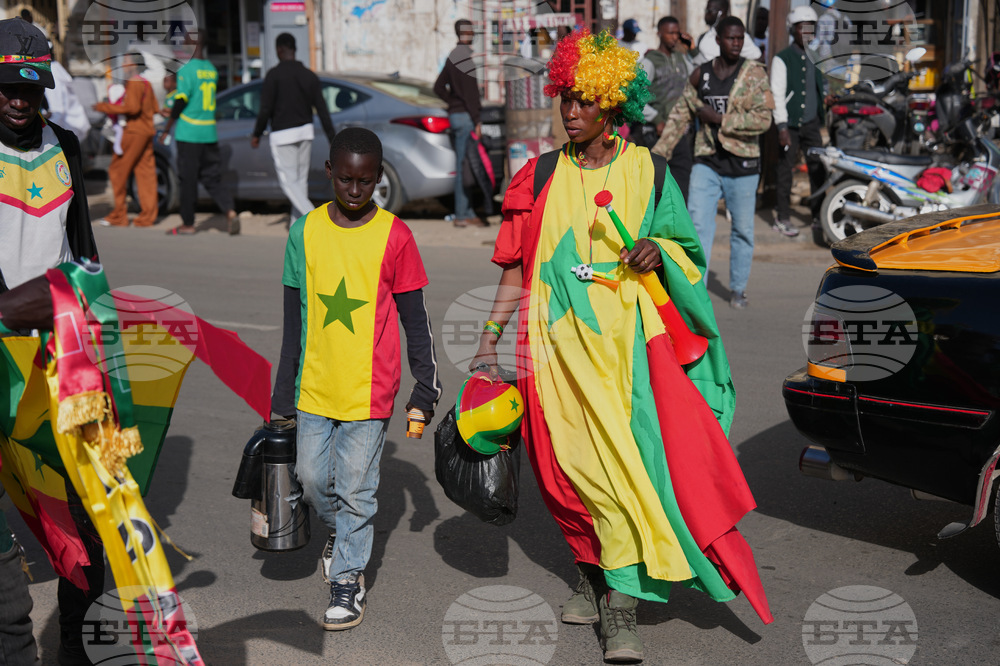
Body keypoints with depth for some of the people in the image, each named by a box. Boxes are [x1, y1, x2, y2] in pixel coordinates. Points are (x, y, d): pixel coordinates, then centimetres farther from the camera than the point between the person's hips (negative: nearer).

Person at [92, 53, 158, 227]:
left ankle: (118, 215, -3)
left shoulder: (133, 84, -11)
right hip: (147, 132, 9)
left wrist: (104, 107, -17)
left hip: (134, 132, -9)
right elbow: (155, 108, 22)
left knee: (118, 170, -4)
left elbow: (132, 107, -23)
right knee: (145, 172, 6)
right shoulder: (146, 84, 17)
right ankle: (148, 215, 5)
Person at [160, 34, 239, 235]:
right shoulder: (212, 69, 11)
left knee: (188, 180, 3)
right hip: (210, 133, 6)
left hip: (189, 133, -6)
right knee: (212, 178, 8)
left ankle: (188, 224, 11)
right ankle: (230, 211, -10)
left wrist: (166, 129, -5)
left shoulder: (187, 69, -12)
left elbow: (180, 102, -14)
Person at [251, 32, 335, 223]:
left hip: (282, 135, -6)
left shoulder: (274, 75, -11)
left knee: (289, 182, -4)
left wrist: (256, 134, 1)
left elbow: (266, 110, -13)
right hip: (305, 131, 6)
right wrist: (332, 138, 6)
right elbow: (322, 109, 3)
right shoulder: (310, 76, 4)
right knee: (301, 179, 13)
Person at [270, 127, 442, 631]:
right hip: (315, 384, 3)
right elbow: (294, 319, 7)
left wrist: (424, 389, -2)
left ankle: (348, 579, 19)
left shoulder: (394, 236, -7)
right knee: (312, 477, 10)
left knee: (356, 487, 3)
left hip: (369, 389, -3)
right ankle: (340, 530, 40)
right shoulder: (305, 231, 1)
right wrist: (284, 393, 8)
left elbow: (415, 320, -1)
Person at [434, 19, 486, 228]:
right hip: (466, 116, -9)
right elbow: (470, 91, -18)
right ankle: (464, 214, -7)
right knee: (466, 165, -8)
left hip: (454, 115, 9)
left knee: (461, 165, 11)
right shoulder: (467, 55, -12)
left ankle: (464, 213, 14)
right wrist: (476, 120, -18)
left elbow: (439, 88, 22)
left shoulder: (452, 57, 16)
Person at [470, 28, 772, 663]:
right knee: (571, 464, 3)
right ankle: (594, 576, 26)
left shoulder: (647, 171, 6)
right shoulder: (542, 175, 9)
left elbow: (686, 246, 12)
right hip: (557, 338, 2)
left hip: (624, 337, -1)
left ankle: (620, 608, -7)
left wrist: (657, 252, -10)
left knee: (623, 460, -11)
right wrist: (490, 337, 4)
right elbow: (517, 267, 10)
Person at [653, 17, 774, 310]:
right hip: (707, 163, 2)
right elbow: (680, 115, 16)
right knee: (697, 223, -9)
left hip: (742, 164, -2)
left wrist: (718, 118, -17)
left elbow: (762, 120, -15)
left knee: (743, 229, 8)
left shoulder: (754, 73, -5)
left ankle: (738, 288, 24)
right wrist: (658, 152, 15)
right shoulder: (700, 75, 5)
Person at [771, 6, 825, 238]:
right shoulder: (782, 59, -4)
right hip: (790, 123, -5)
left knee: (818, 168, 5)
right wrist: (782, 126, -15)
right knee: (786, 169, -1)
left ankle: (818, 216, 14)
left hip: (811, 123, 5)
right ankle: (782, 218, 6)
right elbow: (777, 94, -8)